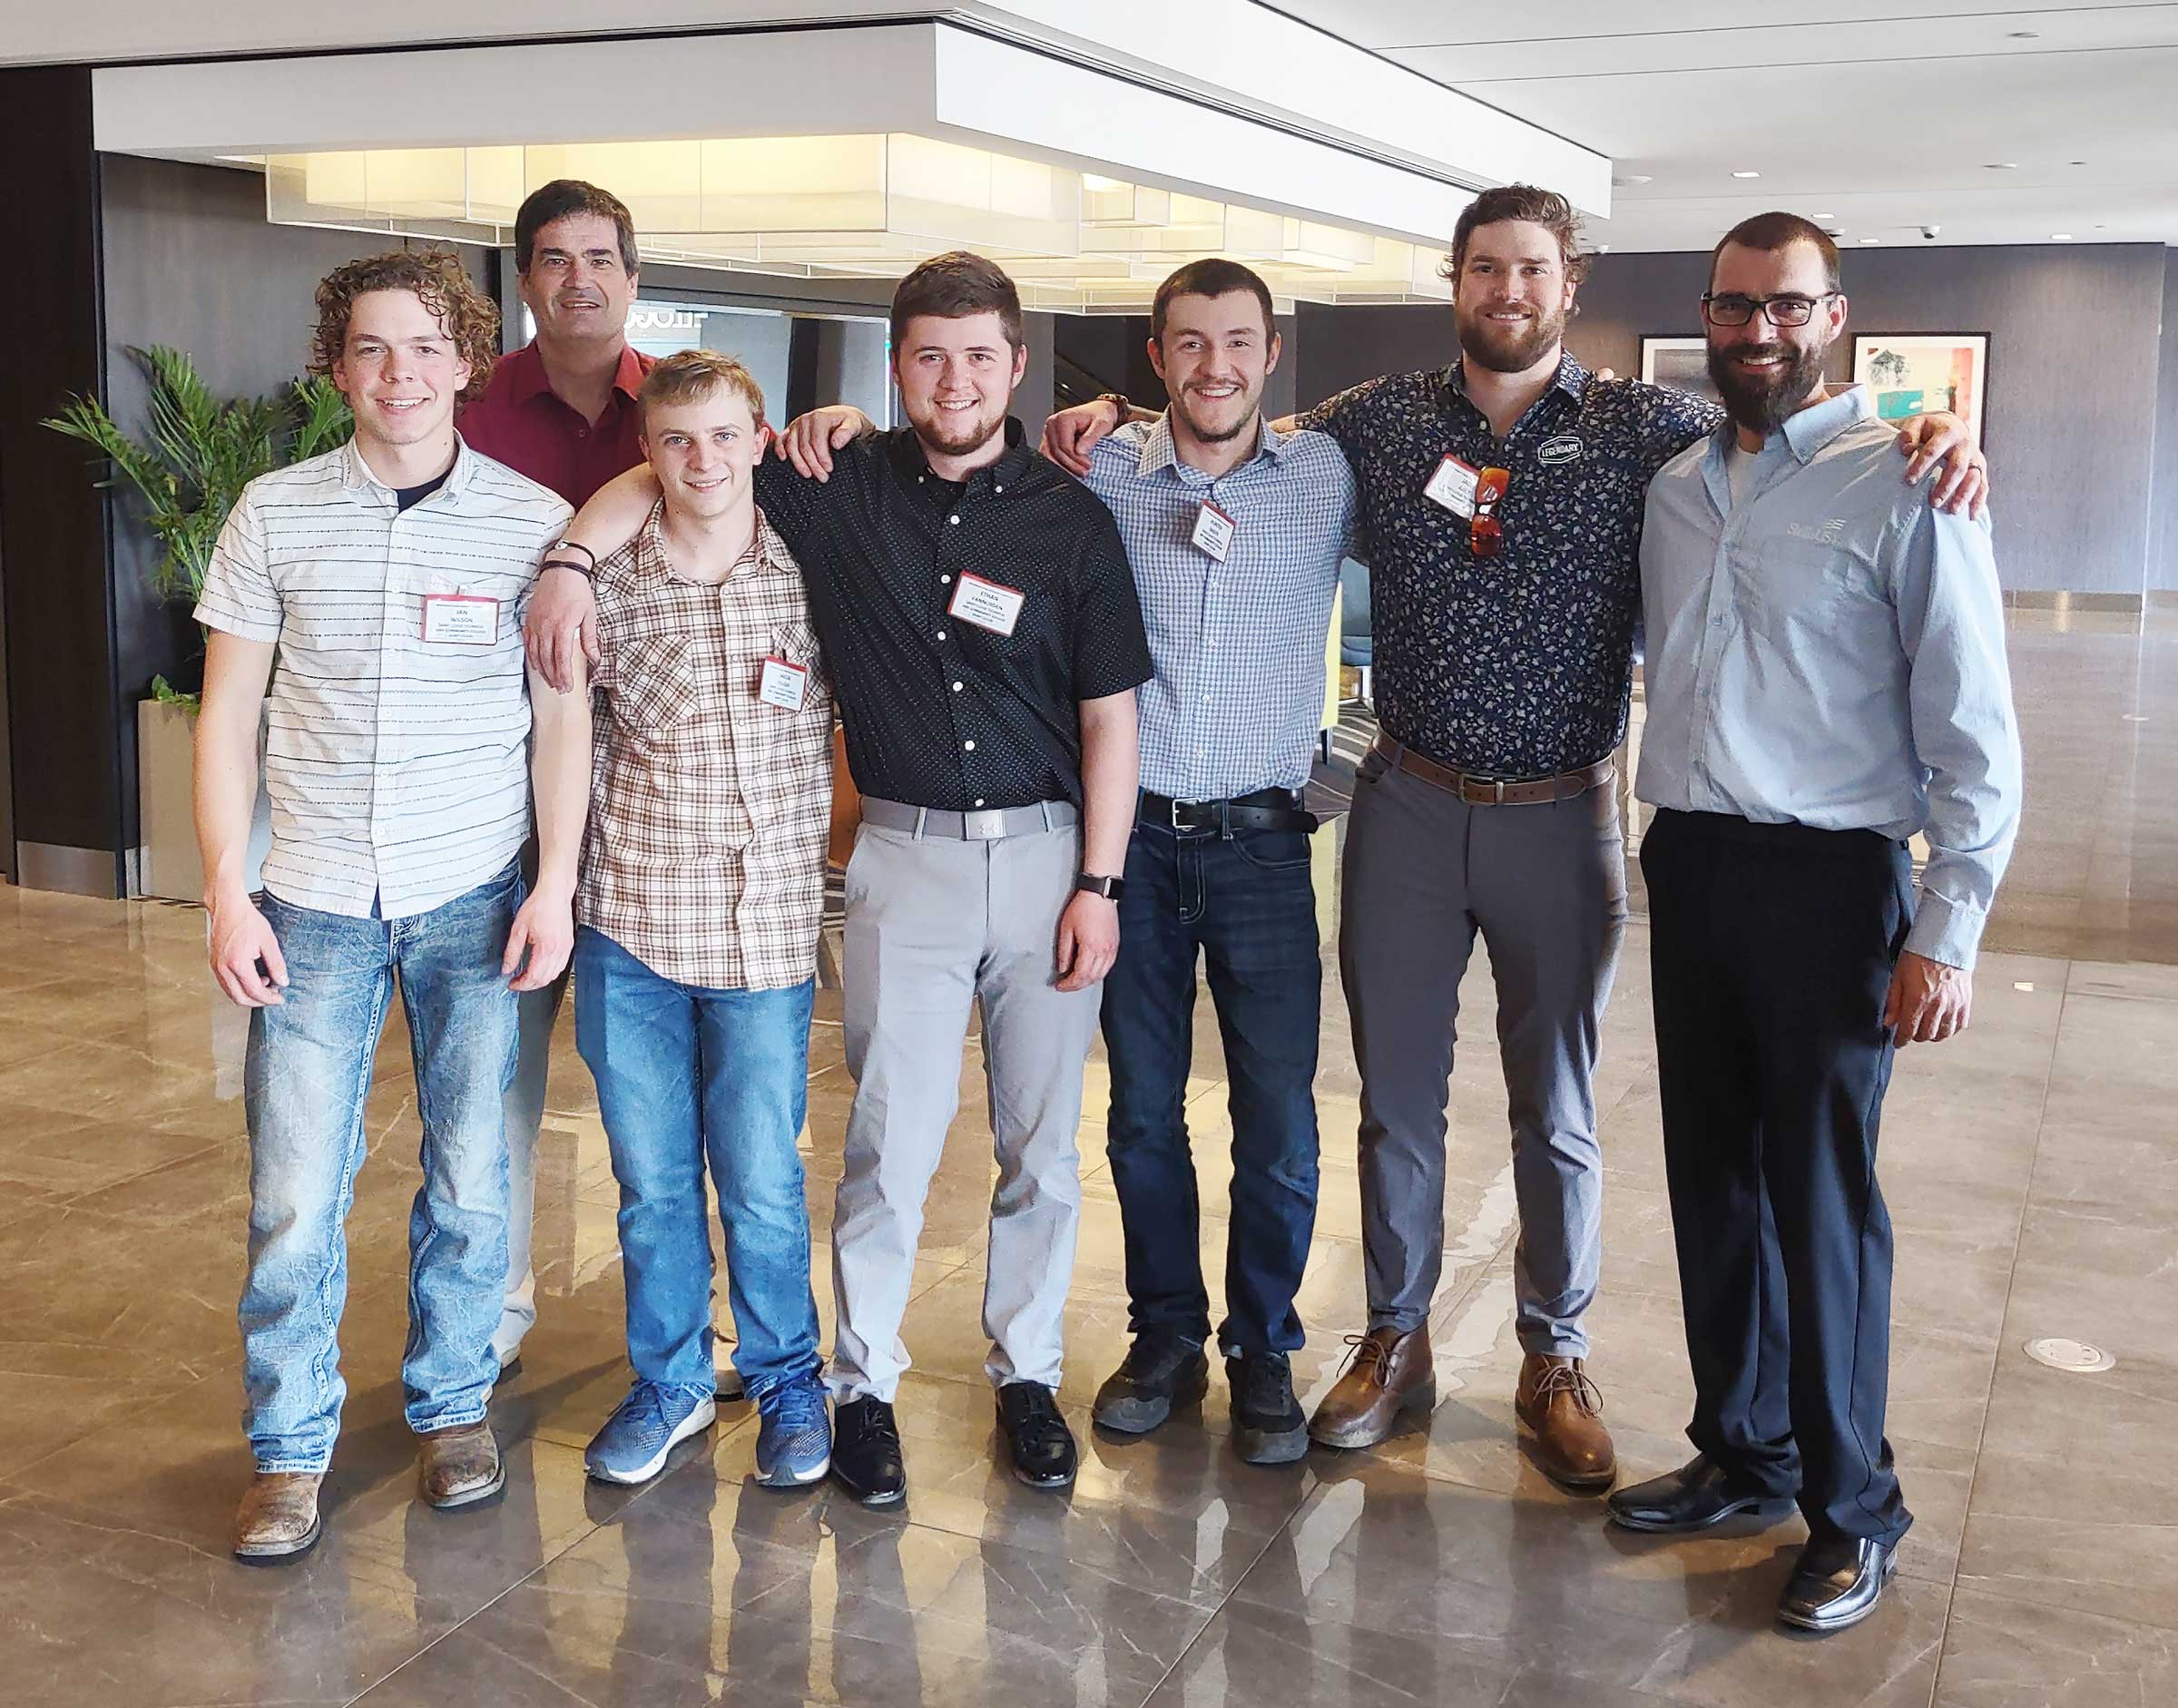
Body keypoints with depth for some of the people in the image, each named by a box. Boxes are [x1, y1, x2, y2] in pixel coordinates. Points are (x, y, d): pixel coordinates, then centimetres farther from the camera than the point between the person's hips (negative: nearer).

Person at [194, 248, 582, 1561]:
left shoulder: (533, 520, 0)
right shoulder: (276, 514, 2)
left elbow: (561, 714, 2)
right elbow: (229, 716, 4)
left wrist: (555, 885, -5)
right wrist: (228, 893, -2)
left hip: (476, 896, 0)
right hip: (316, 897, 1)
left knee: (472, 1174, 8)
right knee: (295, 1191, 2)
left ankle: (454, 1402, 28)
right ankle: (293, 1443, 19)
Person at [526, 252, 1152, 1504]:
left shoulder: (1072, 520, 0)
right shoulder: (843, 487, 1)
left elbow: (1110, 716, 1)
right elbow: (662, 473, 5)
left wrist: (1099, 885, -3)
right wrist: (572, 560, -13)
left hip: (1047, 850, 1)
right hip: (905, 852, 0)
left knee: (1042, 1140, 9)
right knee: (894, 1136, 0)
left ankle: (1029, 1373, 26)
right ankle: (866, 1384, 17)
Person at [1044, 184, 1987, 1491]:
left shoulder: (1642, 428, -2)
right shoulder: (1382, 420, 3)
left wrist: (1926, 430, -18)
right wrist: (1117, 412, -1)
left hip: (1560, 818, -1)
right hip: (1409, 807, 1)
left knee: (1559, 1108, 11)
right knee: (1398, 1093, 11)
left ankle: (1556, 1359, 28)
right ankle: (1398, 1342, 28)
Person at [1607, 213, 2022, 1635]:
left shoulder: (1902, 482, -9)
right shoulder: (1675, 488, 10)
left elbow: (1975, 730, -10)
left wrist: (1948, 932, -13)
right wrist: (1670, 847, 7)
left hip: (1827, 879, -5)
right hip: (1690, 870, 6)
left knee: (1822, 1198, 1)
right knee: (1713, 1180, 13)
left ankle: (1853, 1512, 17)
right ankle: (1742, 1452, 31)